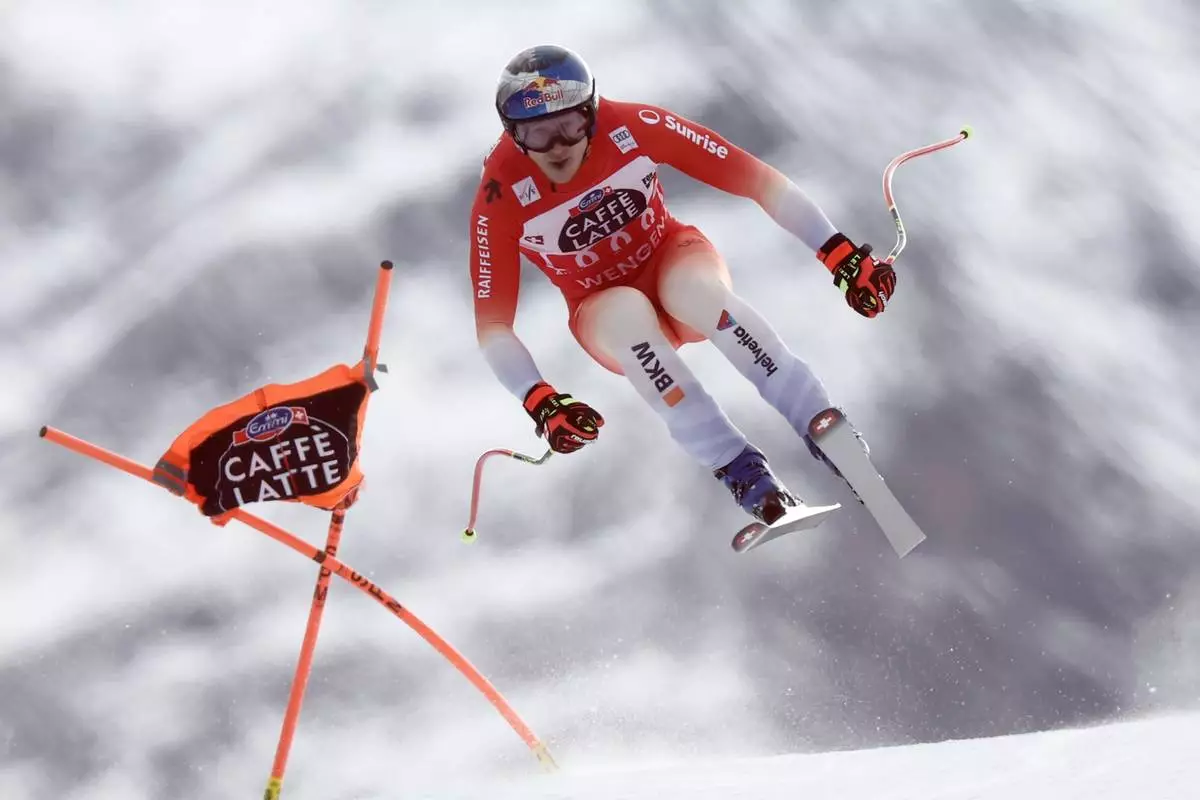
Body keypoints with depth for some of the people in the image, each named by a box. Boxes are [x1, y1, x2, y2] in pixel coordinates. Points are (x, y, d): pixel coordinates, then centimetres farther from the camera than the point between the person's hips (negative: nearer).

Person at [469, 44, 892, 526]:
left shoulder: (634, 126, -24)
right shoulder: (501, 197, -24)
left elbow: (757, 180, -22)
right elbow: (492, 326, -20)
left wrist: (840, 255, -29)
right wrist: (540, 402, -37)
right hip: (604, 311, 0)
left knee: (692, 286, -36)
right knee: (628, 310, -36)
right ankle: (739, 471, -36)